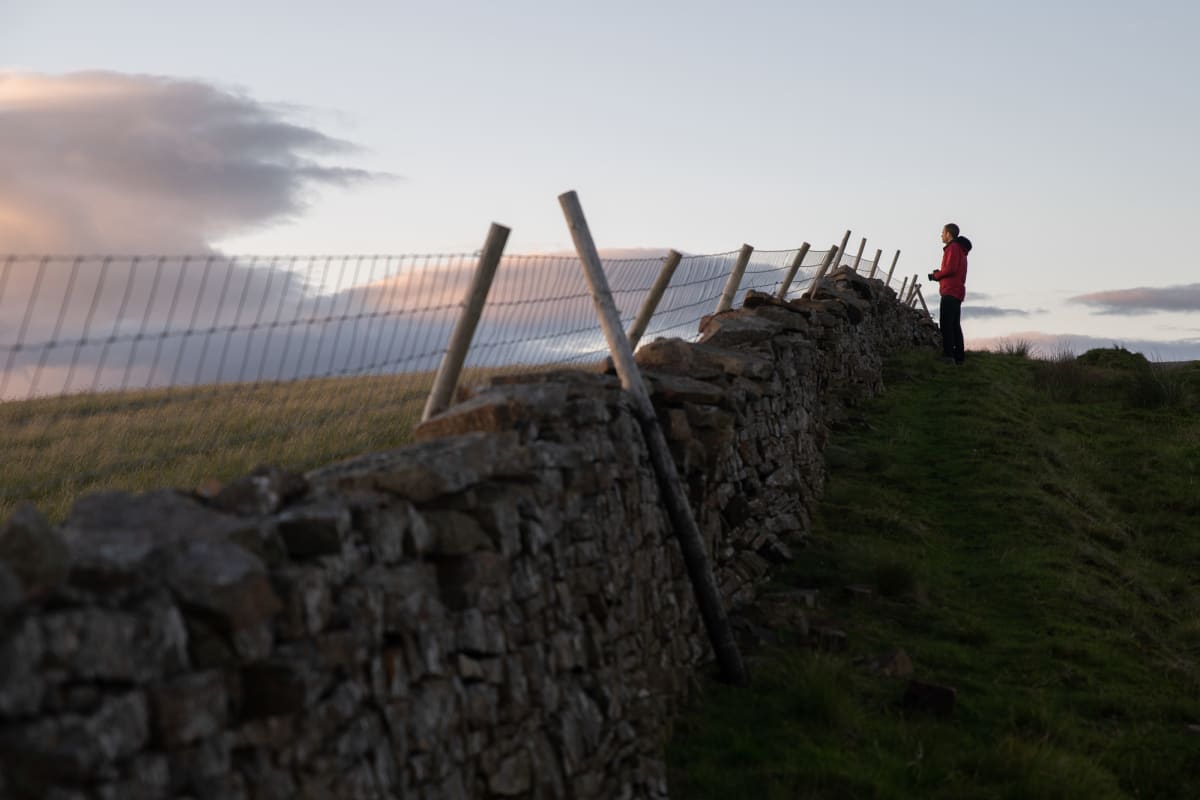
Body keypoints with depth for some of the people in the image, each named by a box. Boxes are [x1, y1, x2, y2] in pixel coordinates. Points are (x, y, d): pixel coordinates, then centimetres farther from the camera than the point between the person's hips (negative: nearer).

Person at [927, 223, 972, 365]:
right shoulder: (961, 250, 24)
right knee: (955, 325, 9)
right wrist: (939, 274, 11)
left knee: (945, 323, -14)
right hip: (957, 291, 10)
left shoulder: (953, 247, -7)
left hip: (950, 291, -10)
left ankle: (948, 354, -21)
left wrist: (936, 275, -4)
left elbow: (950, 269, -18)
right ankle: (959, 356, 8)